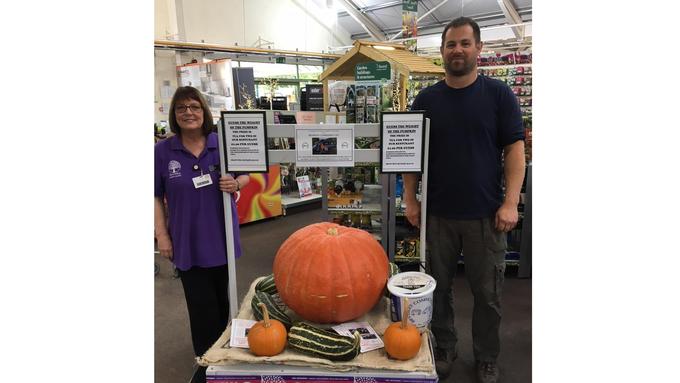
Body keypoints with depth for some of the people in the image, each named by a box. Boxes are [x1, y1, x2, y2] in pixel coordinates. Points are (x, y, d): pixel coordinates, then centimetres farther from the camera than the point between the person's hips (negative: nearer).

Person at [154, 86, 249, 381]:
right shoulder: (162, 151, -6)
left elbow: (245, 175, 7)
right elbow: (156, 197, -1)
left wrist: (236, 183, -16)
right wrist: (162, 236, -5)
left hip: (221, 236, 2)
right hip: (187, 241, -1)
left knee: (221, 298, 17)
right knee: (202, 306, 3)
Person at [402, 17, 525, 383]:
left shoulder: (499, 94, 0)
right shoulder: (426, 99, 5)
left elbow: (514, 148, -3)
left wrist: (510, 203, -11)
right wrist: (410, 199, 0)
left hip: (486, 214, -1)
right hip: (437, 213, 2)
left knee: (487, 293, 10)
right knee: (438, 287, 13)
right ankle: (443, 349, 33)